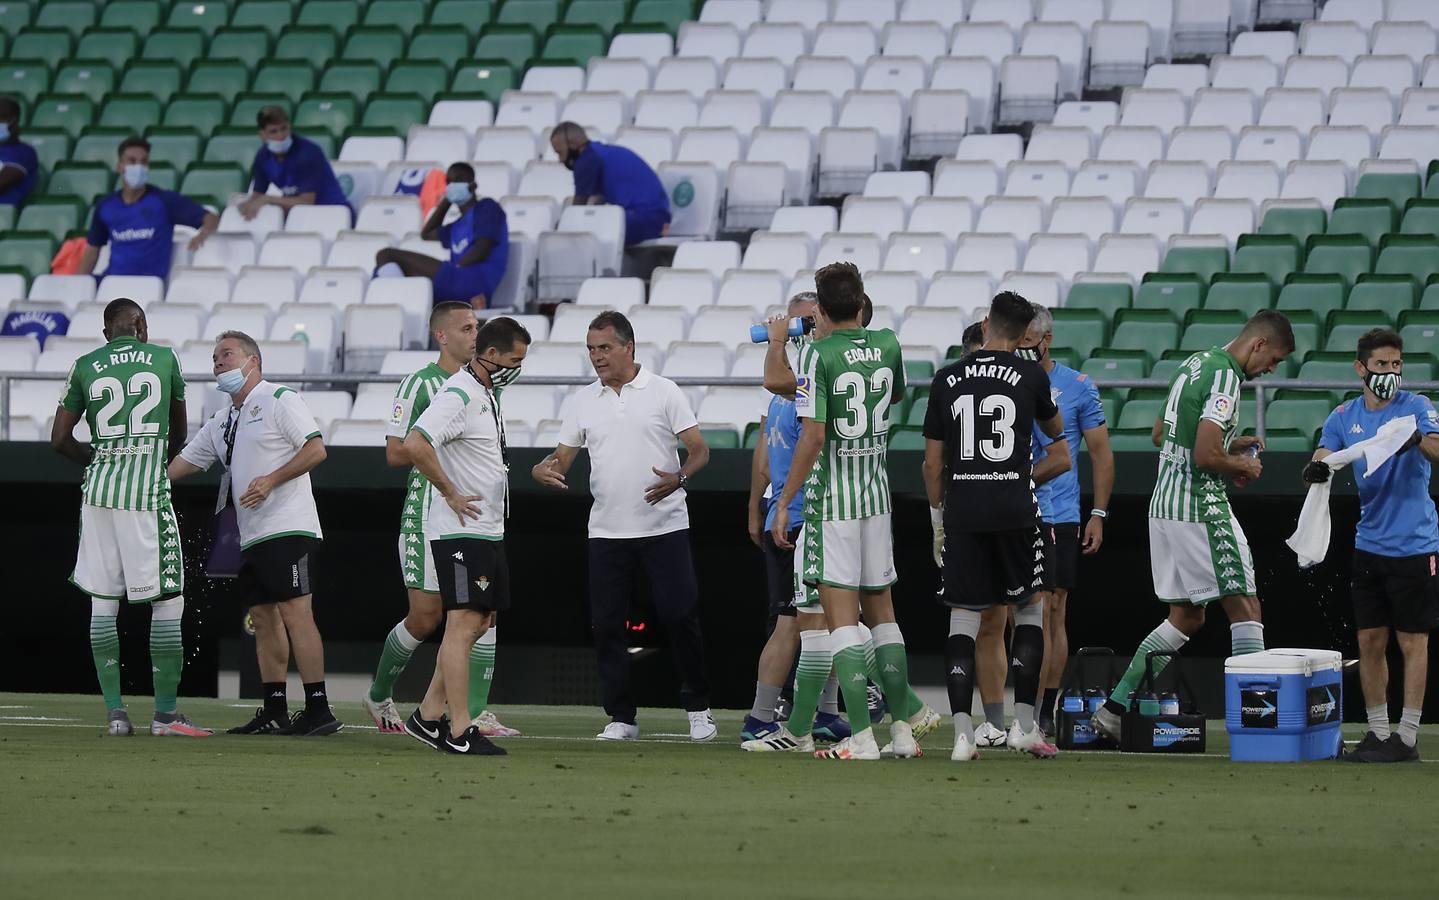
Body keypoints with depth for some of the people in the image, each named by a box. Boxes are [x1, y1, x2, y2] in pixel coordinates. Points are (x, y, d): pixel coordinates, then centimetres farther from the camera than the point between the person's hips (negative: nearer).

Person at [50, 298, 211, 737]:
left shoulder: (85, 367, 8)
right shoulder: (164, 359, 7)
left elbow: (60, 440, 9)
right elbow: (178, 433, 19)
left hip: (99, 486, 3)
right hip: (147, 489, -3)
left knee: (103, 601, 9)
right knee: (167, 599, 2)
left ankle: (114, 711, 6)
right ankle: (165, 712, -1)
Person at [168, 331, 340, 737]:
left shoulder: (279, 400, -3)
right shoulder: (221, 422, 21)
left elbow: (316, 449, -11)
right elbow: (183, 463, 26)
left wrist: (271, 480, -18)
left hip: (287, 528, -9)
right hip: (252, 535, 9)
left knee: (295, 613, -15)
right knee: (264, 618, 8)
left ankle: (319, 710, -18)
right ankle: (275, 713, 11)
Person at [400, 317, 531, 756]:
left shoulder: (488, 395, 16)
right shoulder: (459, 396, -16)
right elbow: (415, 444, -28)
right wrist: (451, 493, -21)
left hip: (488, 533, 10)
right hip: (461, 533, -10)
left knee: (478, 624, 12)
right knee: (464, 624, -10)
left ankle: (428, 717, 17)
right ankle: (459, 732, -11)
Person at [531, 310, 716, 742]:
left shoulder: (663, 392, 1)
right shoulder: (580, 402, 10)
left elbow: (699, 449, 1)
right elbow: (563, 458, 12)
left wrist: (679, 478, -19)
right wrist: (543, 469, -11)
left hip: (665, 527, -3)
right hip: (606, 530, 3)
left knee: (679, 616, -6)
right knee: (607, 624, 0)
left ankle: (698, 707, 7)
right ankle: (621, 717, 7)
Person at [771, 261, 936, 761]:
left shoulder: (818, 354, -13)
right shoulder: (887, 344, 3)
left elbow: (813, 437, -17)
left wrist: (784, 502, -11)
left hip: (830, 495, -6)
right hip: (877, 492, 6)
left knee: (840, 613, -6)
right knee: (880, 608, 16)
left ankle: (860, 735, -13)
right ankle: (903, 725, 17)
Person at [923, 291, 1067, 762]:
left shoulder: (947, 379, 4)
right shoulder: (1030, 375, 0)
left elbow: (932, 462, 7)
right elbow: (1055, 431, 20)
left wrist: (938, 514, 17)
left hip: (962, 511, 1)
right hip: (1015, 508, -1)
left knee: (963, 618, 4)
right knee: (1029, 609, 15)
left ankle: (962, 733, -6)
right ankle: (1023, 725, 11)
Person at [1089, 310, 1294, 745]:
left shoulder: (1195, 363, 14)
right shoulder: (1224, 377, -15)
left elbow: (1159, 434, 25)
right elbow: (1205, 456, -23)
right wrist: (1243, 465, -3)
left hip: (1164, 505, 9)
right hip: (1201, 507, -9)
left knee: (1186, 615, 14)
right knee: (1244, 608, -4)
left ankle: (1114, 709, 12)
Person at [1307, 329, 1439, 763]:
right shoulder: (1344, 416, 7)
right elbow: (1324, 457, -2)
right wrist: (1315, 470, -26)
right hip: (1370, 544, 5)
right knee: (1370, 641, 8)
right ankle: (1378, 732, 16)